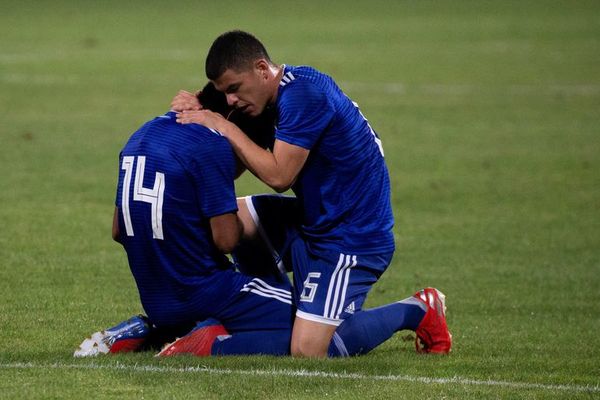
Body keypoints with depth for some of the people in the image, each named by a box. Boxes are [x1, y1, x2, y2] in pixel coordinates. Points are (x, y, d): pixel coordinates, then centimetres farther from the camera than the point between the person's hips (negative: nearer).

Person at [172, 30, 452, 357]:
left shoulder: (304, 94, -22)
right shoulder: (278, 95, 7)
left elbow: (278, 176, -24)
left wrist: (224, 128, -17)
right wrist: (200, 114, -5)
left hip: (352, 240, -10)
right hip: (315, 221, 10)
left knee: (307, 352, -15)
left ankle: (417, 311, 5)